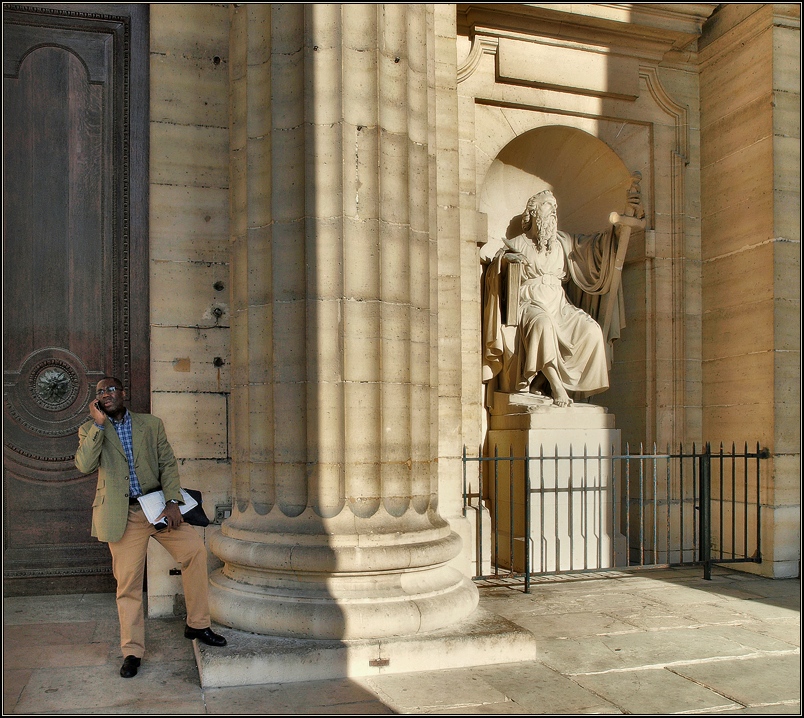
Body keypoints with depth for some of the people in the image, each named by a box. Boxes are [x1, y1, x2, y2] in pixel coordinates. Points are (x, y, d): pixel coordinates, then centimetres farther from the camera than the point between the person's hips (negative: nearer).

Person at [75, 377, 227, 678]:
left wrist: (172, 502, -9)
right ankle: (132, 651, 15)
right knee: (127, 583, 0)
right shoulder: (90, 430, 6)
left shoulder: (152, 424, 9)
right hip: (122, 515, -1)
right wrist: (99, 423, -14)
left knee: (195, 549, -13)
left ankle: (197, 625, 2)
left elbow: (168, 463, 4)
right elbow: (84, 465, -12)